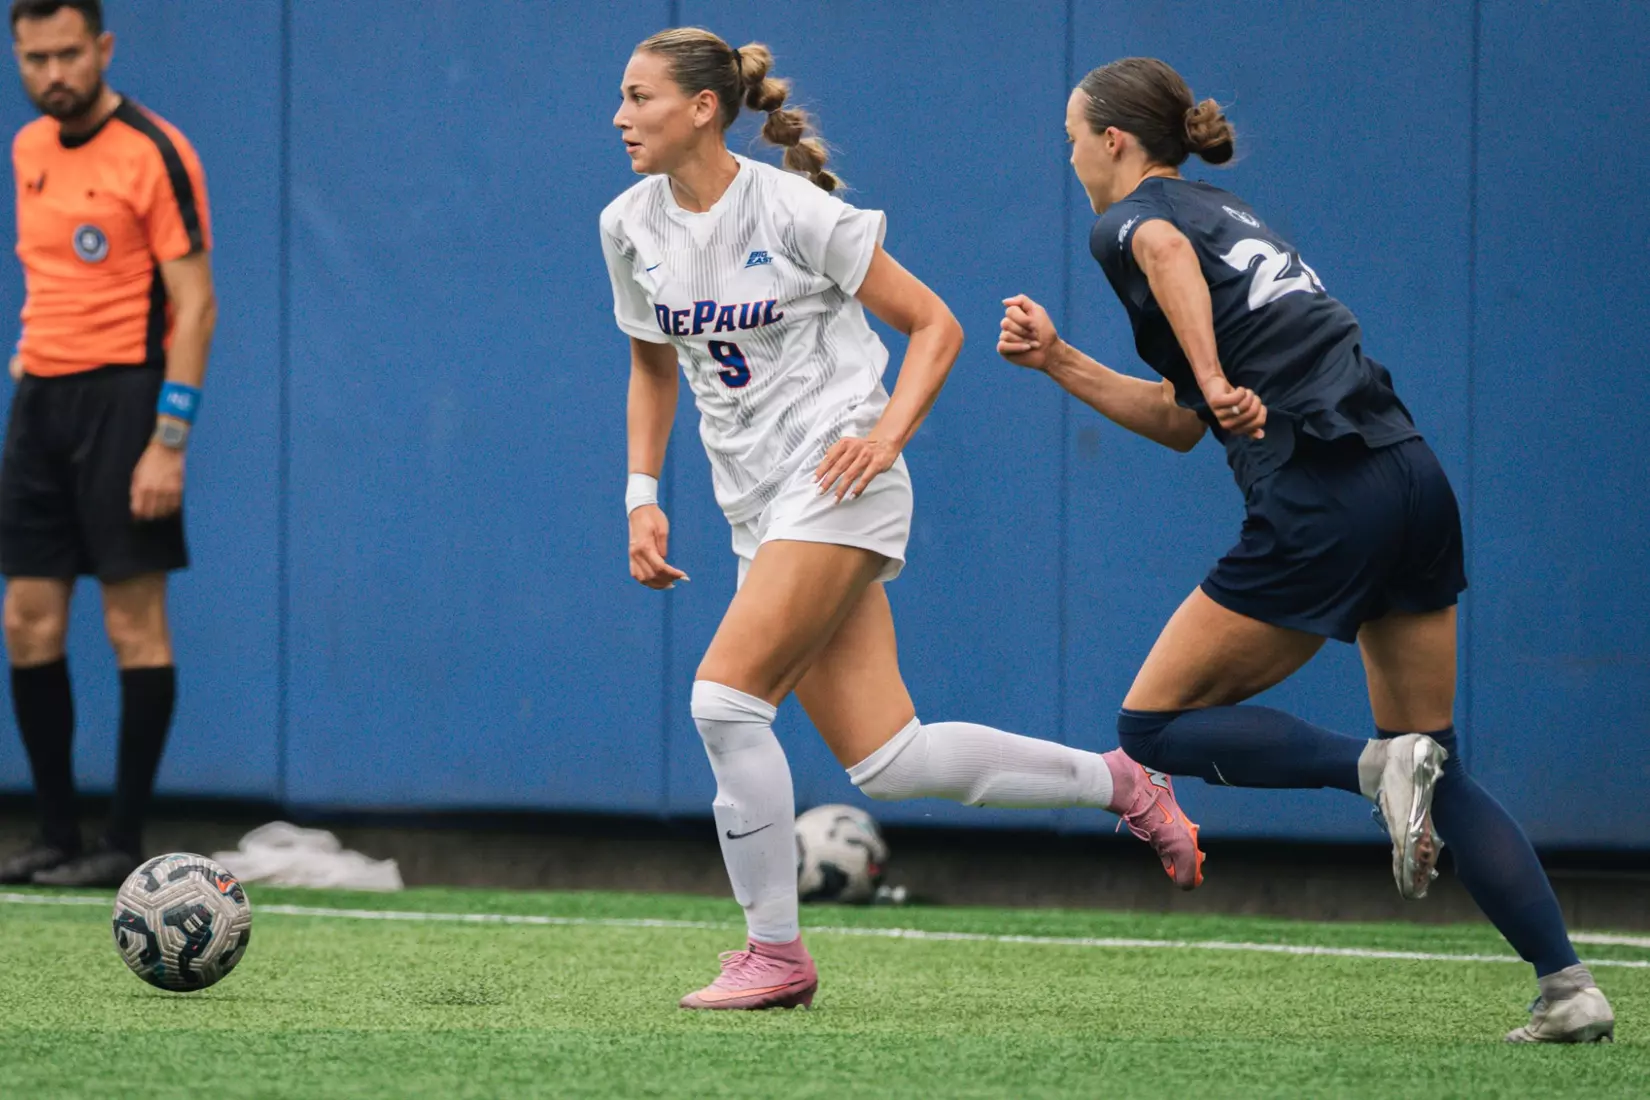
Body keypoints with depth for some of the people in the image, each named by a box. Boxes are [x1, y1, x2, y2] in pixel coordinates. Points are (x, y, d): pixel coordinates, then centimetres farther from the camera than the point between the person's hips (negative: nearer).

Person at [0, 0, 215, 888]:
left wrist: (169, 441, -18)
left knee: (135, 622, -4)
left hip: (121, 393, -7)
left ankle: (124, 844, -1)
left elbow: (194, 303, -12)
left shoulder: (152, 152, -10)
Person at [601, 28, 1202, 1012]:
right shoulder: (630, 227, 7)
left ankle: (776, 955, -8)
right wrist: (643, 495, 12)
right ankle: (1114, 783, 18)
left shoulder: (794, 210, -11)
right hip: (759, 506, 6)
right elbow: (653, 365, 23)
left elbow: (935, 326, -5)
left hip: (837, 480, -6)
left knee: (725, 695, -20)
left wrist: (886, 434, -19)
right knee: (886, 762, -1)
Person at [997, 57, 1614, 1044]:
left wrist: (1217, 382, -31)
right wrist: (1057, 360, 29)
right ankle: (1570, 987, 4)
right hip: (1414, 479, 8)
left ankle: (1377, 765, -11)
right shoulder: (1229, 214, 27)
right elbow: (1179, 424, 28)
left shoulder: (1131, 218, 3)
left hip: (1320, 506, -8)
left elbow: (1165, 248, -26)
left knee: (1155, 726, 6)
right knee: (1437, 767, 15)